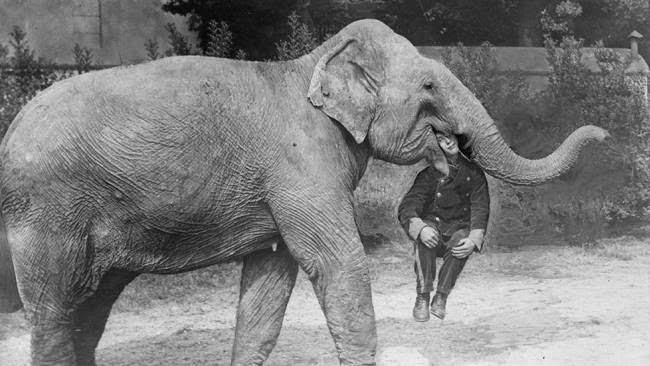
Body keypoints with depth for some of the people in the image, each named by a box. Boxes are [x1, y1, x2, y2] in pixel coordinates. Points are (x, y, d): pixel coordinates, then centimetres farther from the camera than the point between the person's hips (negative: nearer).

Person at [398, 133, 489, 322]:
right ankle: (422, 297, -27)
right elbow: (407, 207, -14)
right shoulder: (430, 171, -5)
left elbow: (480, 209, -7)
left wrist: (474, 239, -26)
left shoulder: (474, 171, -1)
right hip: (432, 223, 0)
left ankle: (441, 297, -21)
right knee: (424, 238, -35)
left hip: (459, 227, 0)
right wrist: (420, 228, -36)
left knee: (461, 240, -34)